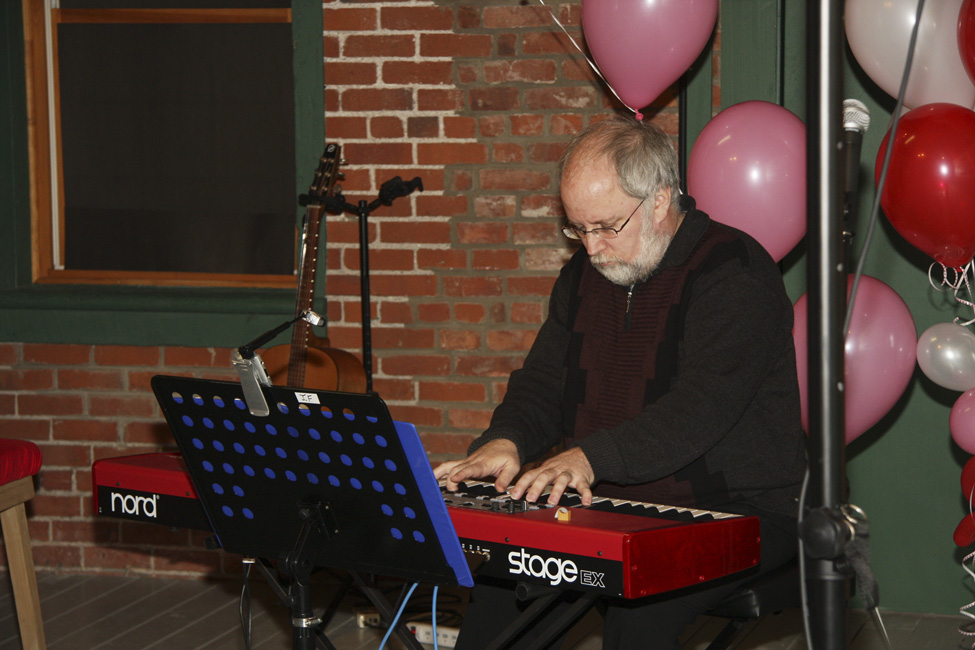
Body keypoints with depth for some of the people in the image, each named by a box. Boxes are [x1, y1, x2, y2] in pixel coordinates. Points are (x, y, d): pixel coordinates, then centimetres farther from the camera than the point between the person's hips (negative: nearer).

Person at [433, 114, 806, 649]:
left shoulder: (736, 274, -14)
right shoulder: (585, 273, 12)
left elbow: (700, 408, -26)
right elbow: (542, 384, 14)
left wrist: (591, 456, -38)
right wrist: (507, 441, -10)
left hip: (735, 513, -6)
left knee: (640, 599, -34)